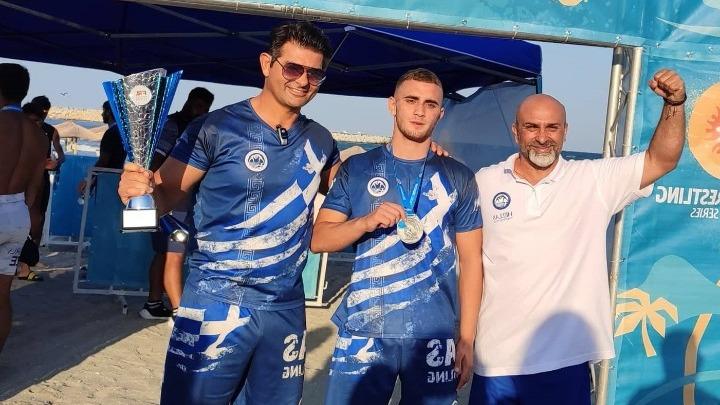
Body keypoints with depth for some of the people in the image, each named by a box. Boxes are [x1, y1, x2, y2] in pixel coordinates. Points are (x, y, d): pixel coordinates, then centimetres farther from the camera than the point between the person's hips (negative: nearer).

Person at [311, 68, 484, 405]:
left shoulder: (458, 178, 5)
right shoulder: (356, 168, 5)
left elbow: (471, 261, 5)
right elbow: (318, 240, 3)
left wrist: (466, 339, 0)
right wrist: (367, 222, -16)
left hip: (434, 335, 0)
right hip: (363, 331, 0)